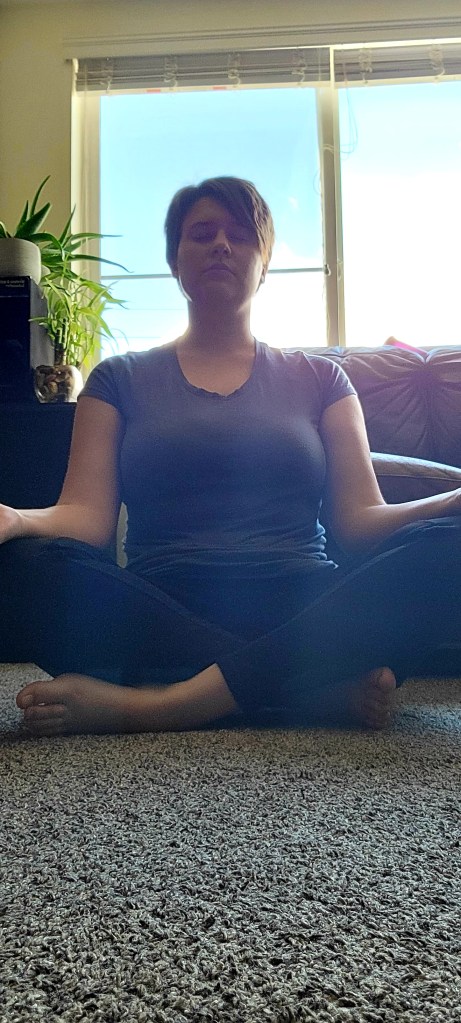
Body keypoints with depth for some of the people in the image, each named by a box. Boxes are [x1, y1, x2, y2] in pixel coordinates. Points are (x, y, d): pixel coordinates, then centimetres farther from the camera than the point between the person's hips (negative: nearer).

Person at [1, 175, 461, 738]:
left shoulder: (318, 379, 17)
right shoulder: (120, 379, 16)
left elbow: (360, 519, 6)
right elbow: (86, 516, 3)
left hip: (304, 613, 1)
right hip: (157, 615, 0)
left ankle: (158, 703, -28)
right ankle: (321, 689, -23)